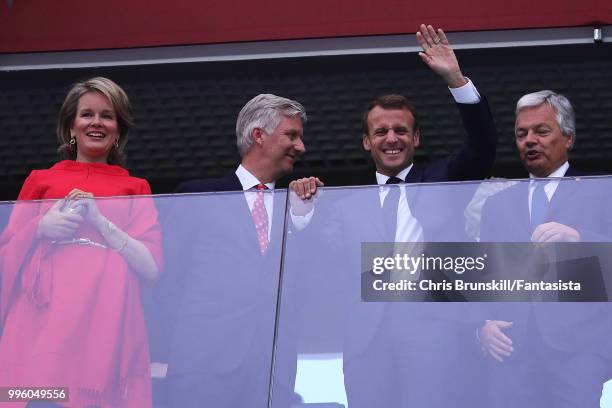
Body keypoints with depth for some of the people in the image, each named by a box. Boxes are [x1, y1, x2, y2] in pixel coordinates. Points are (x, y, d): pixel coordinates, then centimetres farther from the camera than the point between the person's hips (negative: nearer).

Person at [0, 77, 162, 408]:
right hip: (44, 317, 0)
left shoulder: (136, 189, 16)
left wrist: (101, 222, -6)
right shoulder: (40, 180, 17)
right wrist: (41, 228, -6)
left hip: (107, 322, 0)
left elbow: (152, 266, 3)